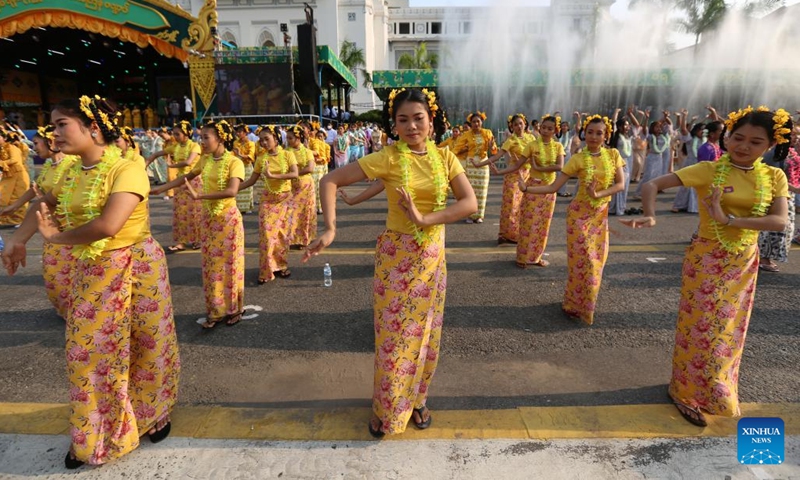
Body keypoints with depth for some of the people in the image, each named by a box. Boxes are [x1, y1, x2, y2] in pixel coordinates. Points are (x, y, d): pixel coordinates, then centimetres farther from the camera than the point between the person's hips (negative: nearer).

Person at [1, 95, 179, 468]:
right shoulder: (71, 173, 4)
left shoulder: (126, 171, -20)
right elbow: (43, 205, 24)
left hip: (137, 270, -6)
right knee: (87, 352, 13)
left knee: (147, 348, 10)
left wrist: (56, 237, -14)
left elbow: (108, 226, -31)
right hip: (91, 274, 7)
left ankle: (154, 414, 36)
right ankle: (93, 436, 34)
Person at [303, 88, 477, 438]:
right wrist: (330, 229, -26)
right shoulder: (388, 158, -11)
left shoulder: (445, 157, -2)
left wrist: (424, 219, -22)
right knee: (392, 336, 5)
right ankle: (386, 409, 29)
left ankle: (416, 399, 38)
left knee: (426, 334, 14)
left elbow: (470, 203, -11)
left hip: (433, 256, 3)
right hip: (396, 257, -3)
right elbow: (330, 180, -15)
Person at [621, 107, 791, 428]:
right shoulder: (708, 171, -13)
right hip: (707, 261, -4)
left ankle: (712, 388, 40)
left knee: (729, 330, 17)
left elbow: (779, 222, -14)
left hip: (744, 263, 4)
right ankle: (687, 392, 24)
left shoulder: (774, 177, -2)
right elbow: (653, 185, -20)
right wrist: (649, 216, -37)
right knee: (703, 328, 4)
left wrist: (728, 219, -25)